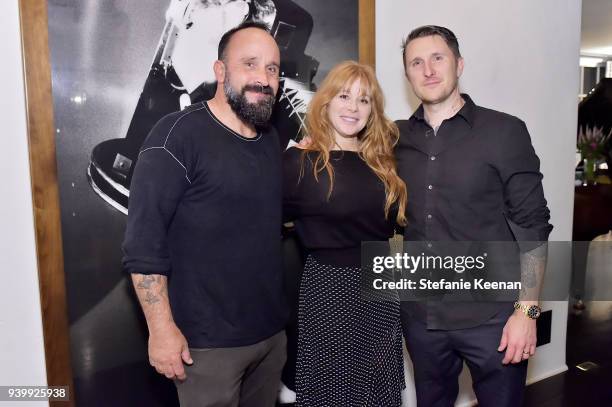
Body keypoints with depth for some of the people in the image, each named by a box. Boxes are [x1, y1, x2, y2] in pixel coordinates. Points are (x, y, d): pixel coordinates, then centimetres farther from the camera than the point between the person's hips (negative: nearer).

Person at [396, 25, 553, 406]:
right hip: (420, 314, 3)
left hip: (490, 316, -3)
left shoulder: (505, 132, -6)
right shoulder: (397, 138, 3)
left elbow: (531, 227, -6)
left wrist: (527, 311, -10)